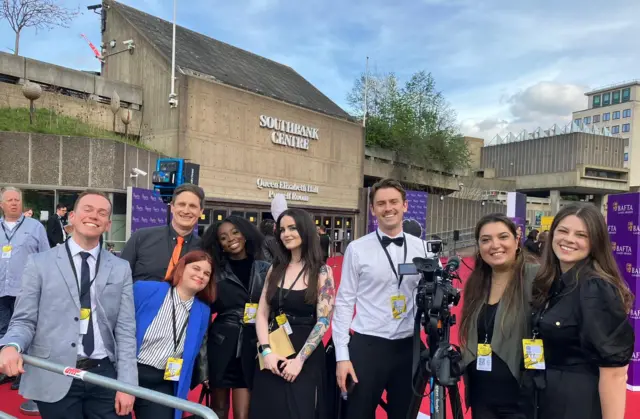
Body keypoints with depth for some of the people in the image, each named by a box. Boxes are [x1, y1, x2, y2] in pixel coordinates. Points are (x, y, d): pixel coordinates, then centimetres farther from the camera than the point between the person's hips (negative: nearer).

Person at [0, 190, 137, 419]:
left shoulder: (121, 269, 6)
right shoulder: (39, 263, 3)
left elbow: (125, 330, 2)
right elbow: (24, 320, 2)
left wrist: (126, 383, -4)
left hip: (104, 375, 1)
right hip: (54, 379, -1)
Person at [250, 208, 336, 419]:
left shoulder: (322, 272, -6)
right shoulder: (275, 269, 6)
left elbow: (323, 321, -11)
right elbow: (262, 314, 4)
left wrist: (299, 360, -15)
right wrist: (266, 350, -9)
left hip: (306, 356, -4)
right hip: (273, 354, 4)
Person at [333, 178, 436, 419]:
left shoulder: (422, 248, 2)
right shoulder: (357, 249, -5)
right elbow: (344, 302, -5)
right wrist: (342, 355, -8)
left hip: (408, 346, 3)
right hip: (366, 345, -2)